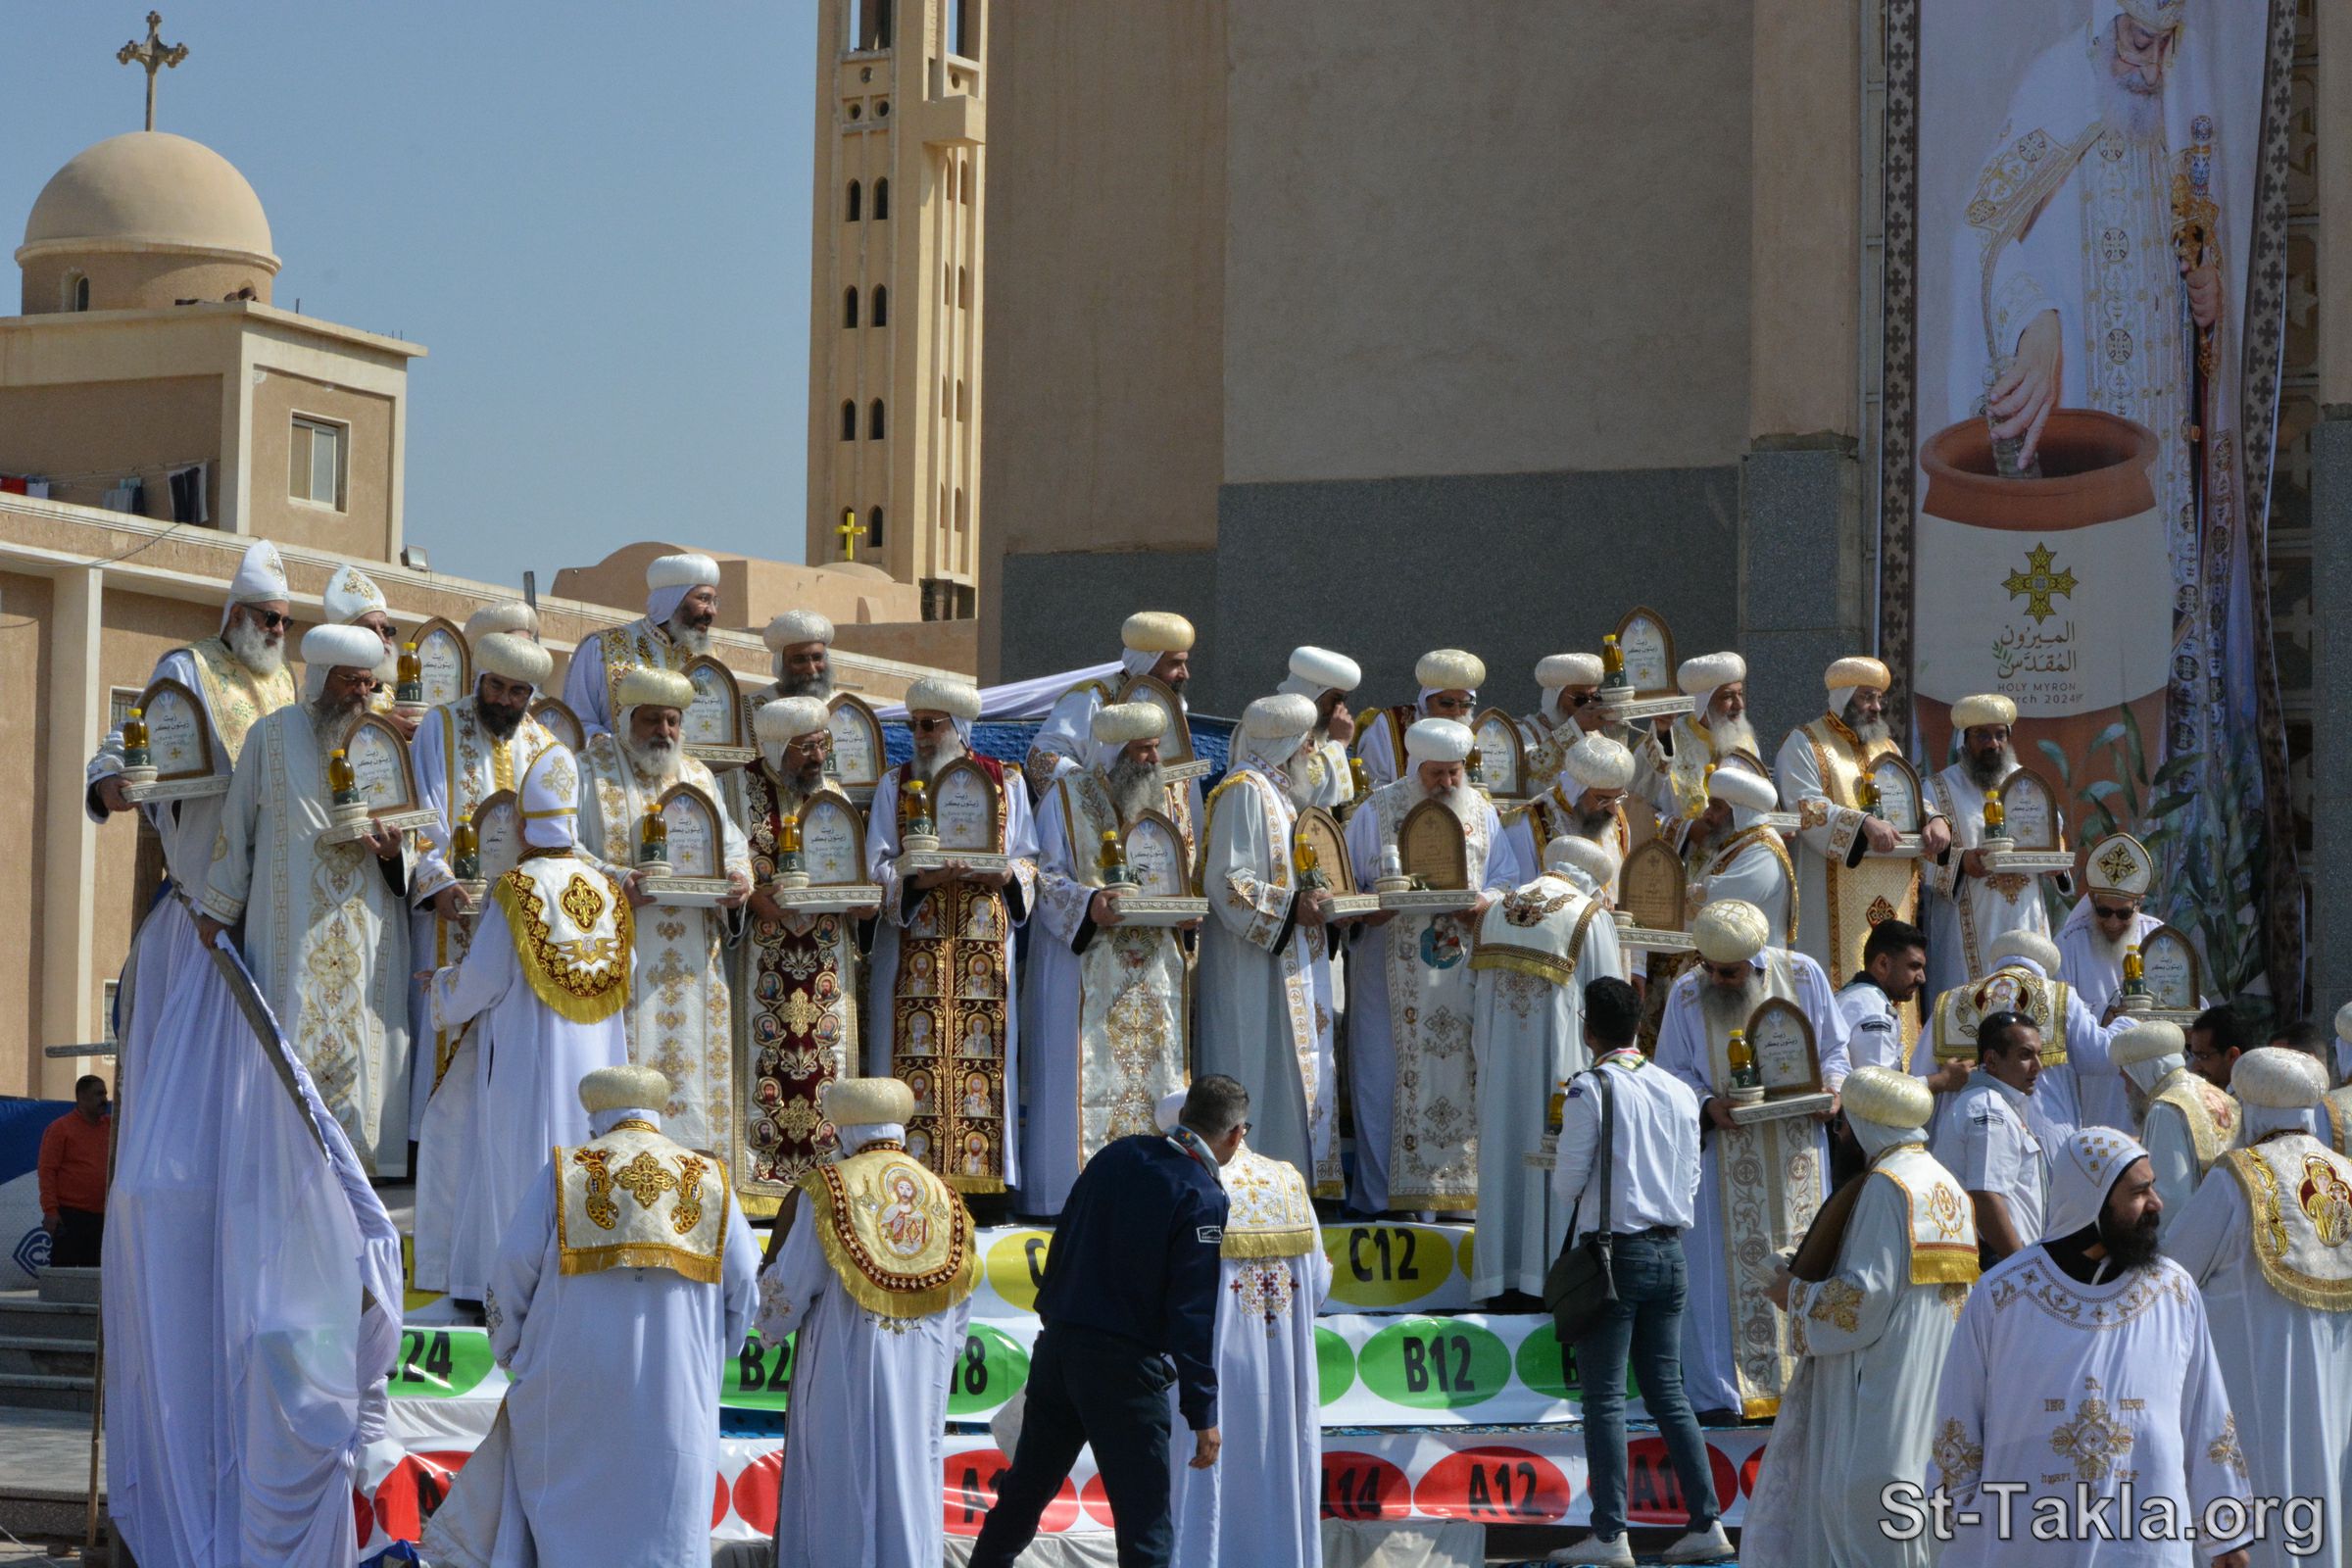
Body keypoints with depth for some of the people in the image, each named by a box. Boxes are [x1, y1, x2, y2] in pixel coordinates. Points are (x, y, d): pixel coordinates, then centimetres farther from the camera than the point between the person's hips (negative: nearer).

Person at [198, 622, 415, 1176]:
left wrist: (393, 851, -11)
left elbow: (410, 826, 13)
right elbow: (237, 824, 8)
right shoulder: (272, 736, 4)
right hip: (289, 930, -2)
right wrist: (216, 910, 6)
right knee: (290, 1038, -7)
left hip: (368, 933, 2)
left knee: (364, 1041, -4)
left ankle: (359, 1150, -3)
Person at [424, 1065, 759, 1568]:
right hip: (675, 1393, 0)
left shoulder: (563, 1173, 3)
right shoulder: (710, 1181, 8)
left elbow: (512, 1276, 0)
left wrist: (510, 1356, 14)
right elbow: (745, 1288, 4)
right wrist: (708, 1358, 18)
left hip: (573, 1387, 0)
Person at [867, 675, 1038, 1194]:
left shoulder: (1005, 782, 10)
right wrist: (924, 878, -17)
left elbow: (1029, 862, 10)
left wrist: (1006, 875, -12)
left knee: (985, 1058, -4)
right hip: (914, 951, 0)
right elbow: (878, 867, 2)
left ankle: (980, 1173, -1)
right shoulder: (896, 785, 9)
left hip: (985, 946, 0)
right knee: (914, 1061, -7)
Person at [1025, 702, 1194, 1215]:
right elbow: (1045, 877, -5)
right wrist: (1089, 904, -23)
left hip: (1156, 962, 5)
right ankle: (1072, 1192, -6)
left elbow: (1190, 871, 17)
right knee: (1084, 1076, -8)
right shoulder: (1067, 795, -2)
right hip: (1084, 959, -5)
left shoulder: (1170, 796, 13)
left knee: (1155, 1072, 2)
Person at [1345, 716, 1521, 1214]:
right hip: (1393, 974, -3)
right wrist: (1370, 908, -19)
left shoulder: (1481, 812, 8)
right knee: (1389, 1079, -2)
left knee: (1464, 1077, 2)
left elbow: (1506, 879, 11)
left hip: (1463, 972, 3)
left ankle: (1457, 1189, 10)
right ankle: (1381, 1198, 6)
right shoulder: (1378, 812, 0)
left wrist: (1486, 902, -11)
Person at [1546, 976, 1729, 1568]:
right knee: (1667, 1391, 12)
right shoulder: (1679, 1092, 7)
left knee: (1605, 1398, -3)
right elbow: (1691, 1176, 9)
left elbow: (1569, 1178, -8)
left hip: (1613, 1253, -6)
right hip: (1670, 1253, 6)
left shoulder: (1590, 1089, -10)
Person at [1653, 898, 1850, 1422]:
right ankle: (1719, 1394, 1)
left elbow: (1834, 1044, 10)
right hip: (1727, 1153, -1)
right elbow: (1672, 1072, 2)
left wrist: (1832, 1085, -10)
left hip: (1798, 1147, 2)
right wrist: (1707, 1103, -16)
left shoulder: (1803, 975, 0)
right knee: (1727, 1268, -3)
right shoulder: (1687, 994, -2)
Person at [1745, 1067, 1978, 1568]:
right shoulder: (1947, 1184, 13)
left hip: (1885, 1382, -9)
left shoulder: (1887, 1185, -14)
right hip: (1931, 1373, 9)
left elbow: (1868, 1291, -19)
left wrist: (1797, 1295, -4)